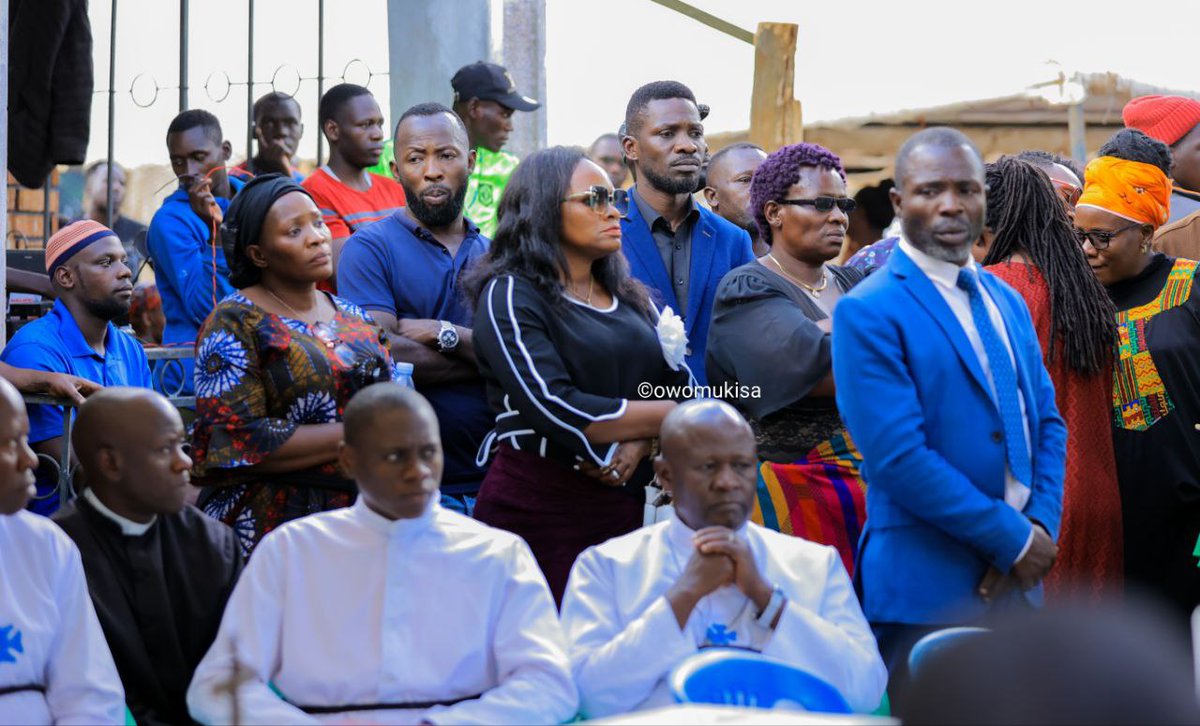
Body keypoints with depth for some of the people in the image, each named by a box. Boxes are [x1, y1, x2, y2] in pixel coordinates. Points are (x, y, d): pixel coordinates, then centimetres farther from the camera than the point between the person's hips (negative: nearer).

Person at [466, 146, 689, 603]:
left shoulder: (630, 298, 17)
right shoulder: (509, 295, -5)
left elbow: (681, 386, 10)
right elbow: (554, 409, -17)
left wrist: (639, 442, -11)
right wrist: (666, 416, -9)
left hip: (624, 504, 6)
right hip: (537, 511, -6)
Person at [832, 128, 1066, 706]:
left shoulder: (1007, 303, 14)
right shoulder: (868, 314, -10)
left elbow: (1047, 421, 14)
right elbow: (898, 458, -17)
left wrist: (1043, 528, -4)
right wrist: (1015, 539, -13)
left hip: (1016, 581, 7)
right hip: (927, 592, -7)